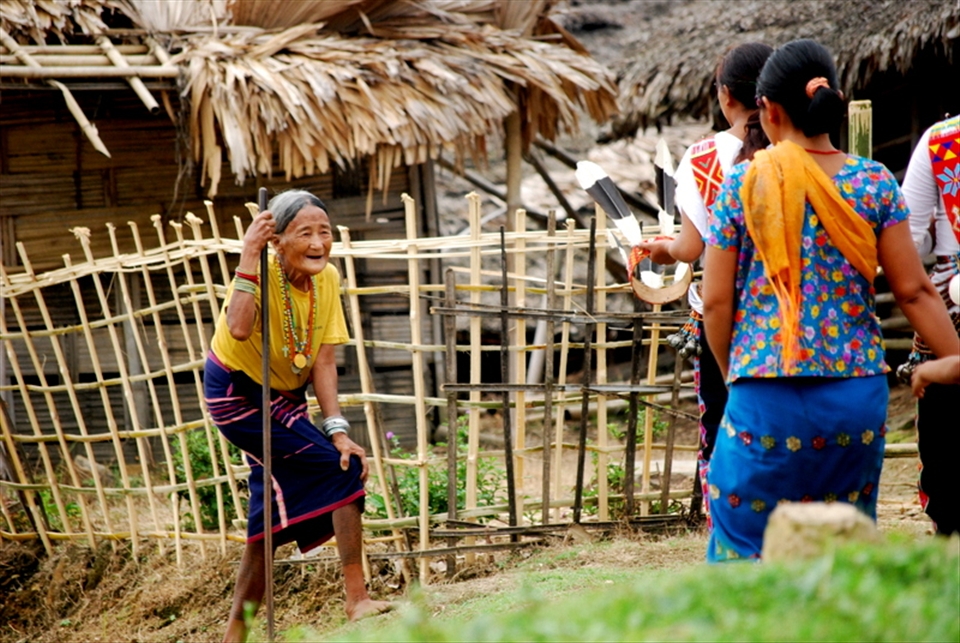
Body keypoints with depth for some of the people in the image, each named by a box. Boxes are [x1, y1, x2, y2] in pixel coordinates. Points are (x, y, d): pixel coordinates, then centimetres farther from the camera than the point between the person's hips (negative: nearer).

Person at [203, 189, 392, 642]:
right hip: (236, 392, -8)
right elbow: (238, 329, -45)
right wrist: (248, 257, -43)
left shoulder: (327, 279, -7)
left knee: (273, 518, 13)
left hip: (283, 398, 8)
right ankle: (357, 599, -15)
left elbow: (323, 361, -9)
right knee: (344, 468, -19)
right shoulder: (261, 274, -24)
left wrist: (337, 430, -18)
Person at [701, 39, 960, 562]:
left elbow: (716, 302, 0)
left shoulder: (743, 185, -2)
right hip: (858, 393, 2)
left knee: (742, 543, 4)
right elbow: (914, 291, 0)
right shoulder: (875, 184, 1)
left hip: (765, 397, -2)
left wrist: (732, 374, 15)